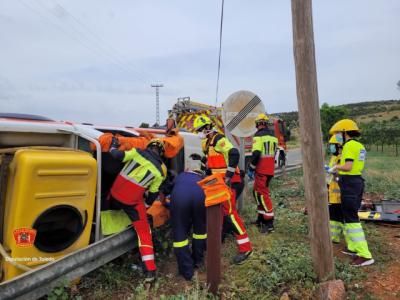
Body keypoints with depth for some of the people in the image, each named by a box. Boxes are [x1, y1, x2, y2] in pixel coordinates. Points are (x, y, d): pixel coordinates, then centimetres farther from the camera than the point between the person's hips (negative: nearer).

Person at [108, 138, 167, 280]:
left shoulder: (138, 152, 2)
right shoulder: (160, 170, 2)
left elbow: (117, 156, -5)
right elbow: (153, 193, 6)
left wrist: (113, 147, 16)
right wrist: (147, 204, 23)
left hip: (116, 193, 3)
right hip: (133, 200, -2)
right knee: (144, 231, 4)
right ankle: (150, 270, 0)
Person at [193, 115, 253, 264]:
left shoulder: (219, 140, -16)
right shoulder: (208, 142, 16)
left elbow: (234, 154, -27)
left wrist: (229, 175, -28)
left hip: (228, 180, -10)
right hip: (219, 180, 10)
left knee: (229, 212, -13)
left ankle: (245, 247, -9)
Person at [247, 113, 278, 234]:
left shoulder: (259, 136, -11)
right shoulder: (273, 136, 14)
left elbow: (256, 154, -19)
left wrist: (251, 168, -10)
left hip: (262, 170, -8)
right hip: (270, 169, 8)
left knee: (262, 194, -4)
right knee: (258, 192, 18)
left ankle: (269, 223, -4)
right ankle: (261, 218, 24)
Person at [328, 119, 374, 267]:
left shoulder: (349, 145, -15)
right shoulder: (359, 146, 13)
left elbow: (348, 166, -22)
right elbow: (355, 166, 13)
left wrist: (335, 167, -6)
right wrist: (339, 170, 15)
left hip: (349, 183, -10)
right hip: (357, 181, 10)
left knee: (351, 218, -6)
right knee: (350, 215, 18)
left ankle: (365, 255, -5)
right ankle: (353, 247, 27)